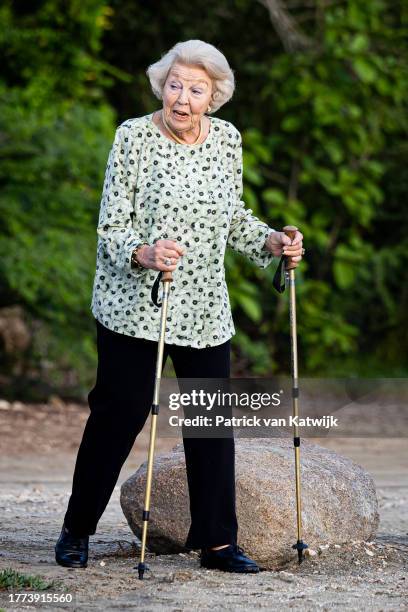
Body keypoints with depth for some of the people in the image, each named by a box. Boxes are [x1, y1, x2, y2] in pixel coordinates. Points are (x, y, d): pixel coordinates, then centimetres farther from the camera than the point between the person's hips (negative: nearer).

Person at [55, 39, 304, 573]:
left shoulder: (227, 139, 5)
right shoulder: (133, 137, -9)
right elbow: (110, 229, -9)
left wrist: (272, 241, 0)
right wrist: (143, 254, -29)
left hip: (205, 309, 4)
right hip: (133, 304, -4)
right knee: (118, 414, 0)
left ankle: (217, 542, 11)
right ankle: (76, 530, 17)